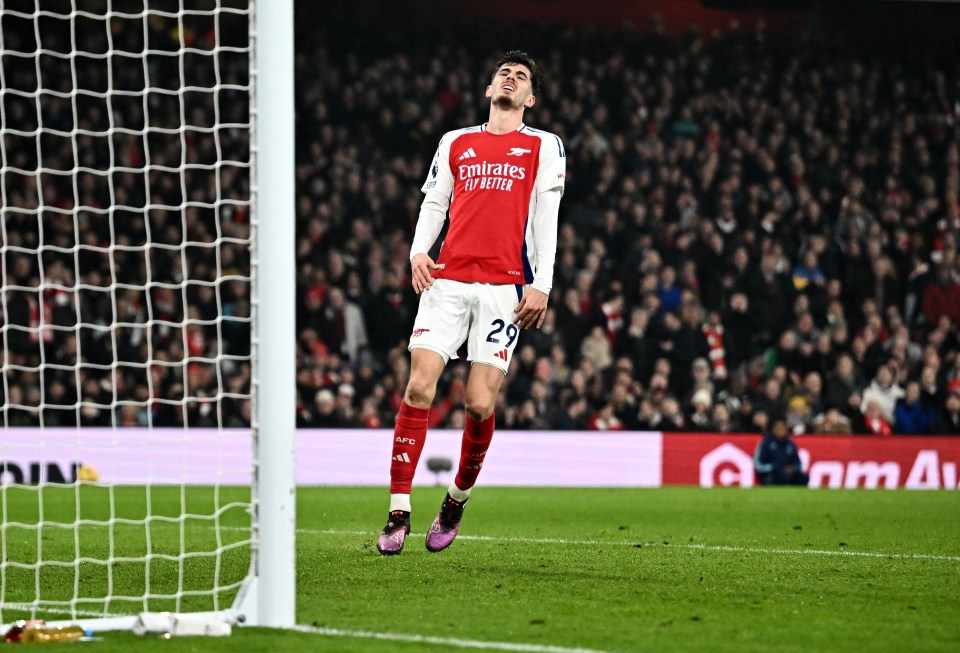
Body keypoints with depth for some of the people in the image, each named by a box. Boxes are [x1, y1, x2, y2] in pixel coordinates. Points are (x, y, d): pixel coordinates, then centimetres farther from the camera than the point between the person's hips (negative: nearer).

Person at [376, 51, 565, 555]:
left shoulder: (544, 146, 11)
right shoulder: (455, 142, 18)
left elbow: (546, 218, 4)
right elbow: (433, 202, 18)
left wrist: (541, 285, -5)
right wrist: (418, 252, 0)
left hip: (505, 286, -2)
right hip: (447, 279, 2)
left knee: (479, 404, -8)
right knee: (419, 386, -13)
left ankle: (458, 499, 18)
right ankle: (398, 515, -10)